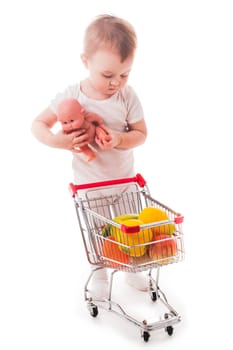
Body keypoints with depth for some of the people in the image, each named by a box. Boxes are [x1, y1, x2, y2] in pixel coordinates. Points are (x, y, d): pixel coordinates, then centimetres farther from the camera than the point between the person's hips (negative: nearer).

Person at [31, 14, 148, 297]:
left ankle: (131, 268, 41)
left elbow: (141, 134, -8)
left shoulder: (128, 96, -16)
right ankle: (100, 274, 39)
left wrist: (119, 139, -30)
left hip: (124, 179, 1)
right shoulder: (71, 96, -18)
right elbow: (38, 124, -9)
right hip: (88, 183, -1)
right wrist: (58, 141, -29)